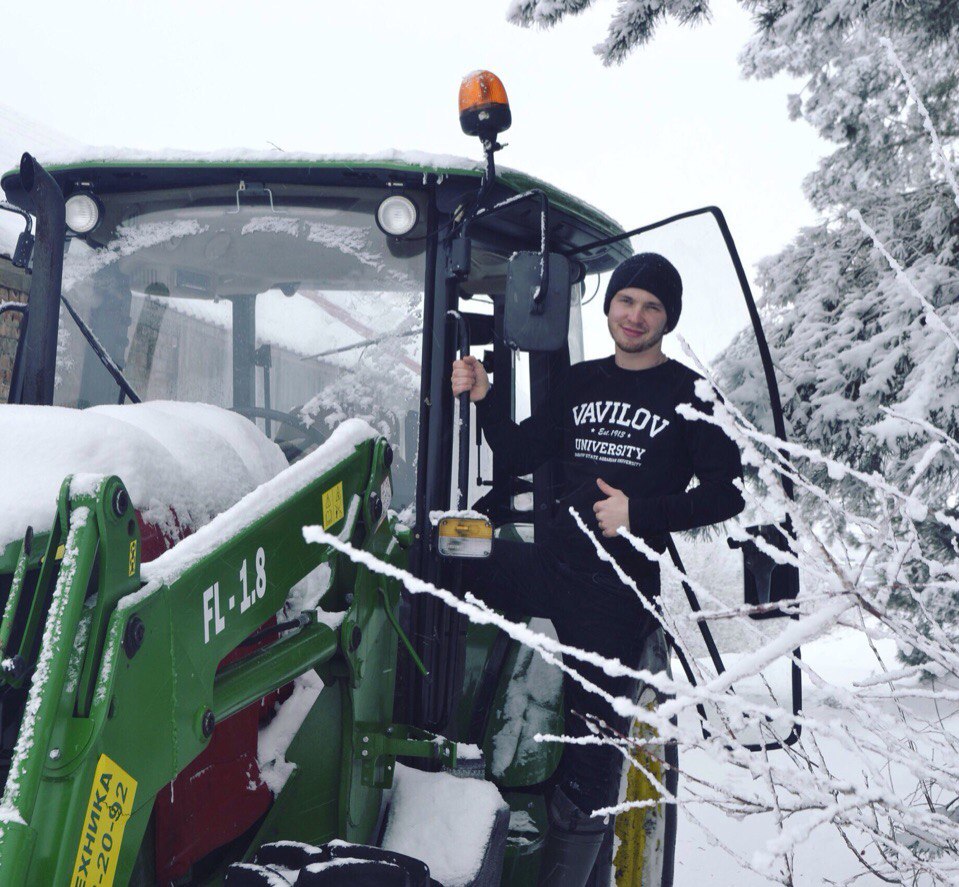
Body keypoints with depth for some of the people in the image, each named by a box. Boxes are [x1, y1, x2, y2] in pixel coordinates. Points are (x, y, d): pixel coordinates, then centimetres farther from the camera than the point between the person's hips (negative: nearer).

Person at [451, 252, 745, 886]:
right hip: (552, 564, 5)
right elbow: (520, 457, 13)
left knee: (594, 739, 1)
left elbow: (727, 494, -6)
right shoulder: (581, 383, 15)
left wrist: (641, 514, -15)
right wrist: (485, 398, -2)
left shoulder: (689, 396, 1)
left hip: (621, 584, -4)